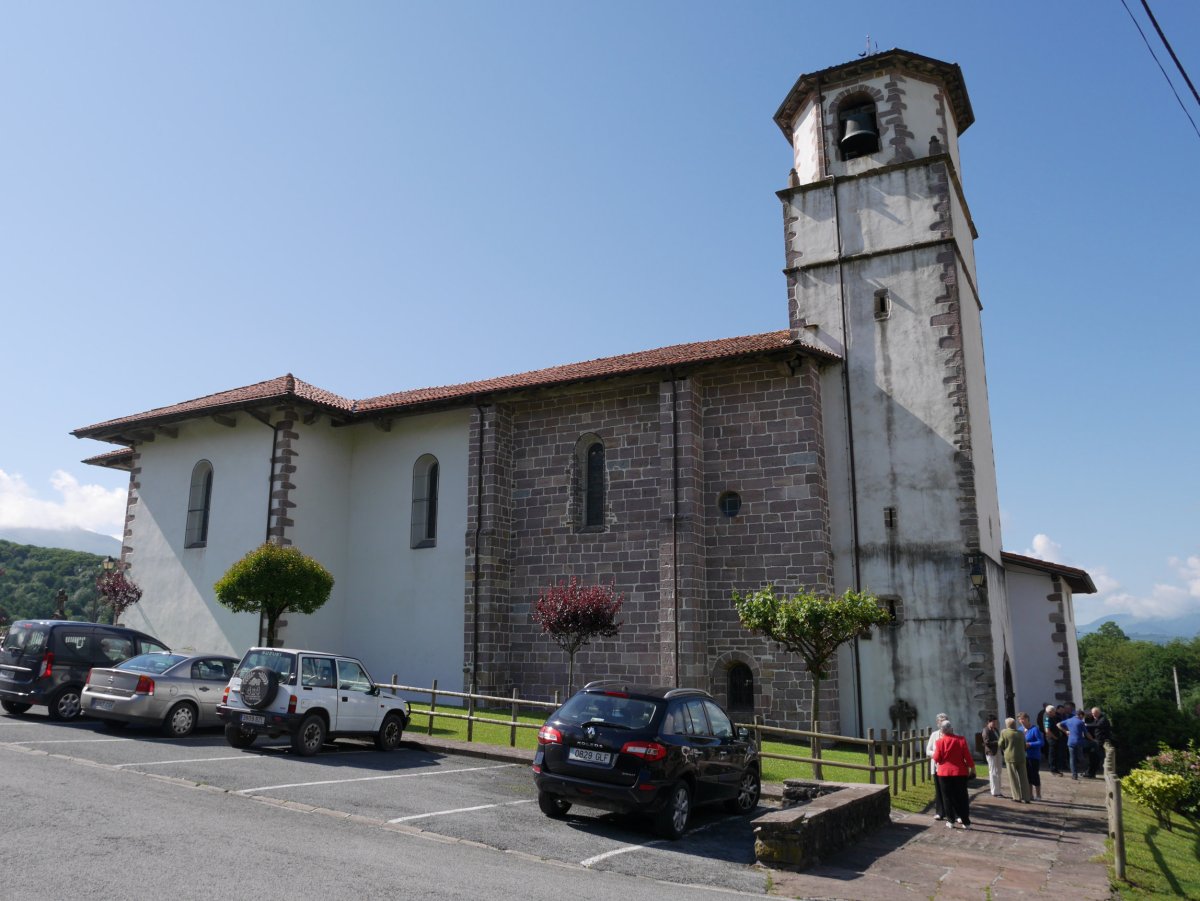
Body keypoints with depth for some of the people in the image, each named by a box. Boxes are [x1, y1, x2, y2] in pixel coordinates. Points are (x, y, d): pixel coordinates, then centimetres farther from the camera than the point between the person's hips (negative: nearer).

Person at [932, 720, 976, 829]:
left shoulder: (939, 742, -8)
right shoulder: (961, 739, -6)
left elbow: (936, 759, -4)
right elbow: (967, 756, -4)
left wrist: (935, 750, 12)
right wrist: (972, 767, 8)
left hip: (944, 773, -1)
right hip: (960, 772, 1)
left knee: (948, 798, 9)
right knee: (962, 797, 8)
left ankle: (950, 821, 10)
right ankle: (966, 822, 8)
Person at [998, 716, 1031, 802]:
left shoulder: (1004, 732, -7)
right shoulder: (1021, 733, 4)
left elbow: (1001, 745, -1)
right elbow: (1024, 746, 13)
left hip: (1010, 757, -3)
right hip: (1021, 757, 3)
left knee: (1013, 778, 5)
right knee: (1023, 778, 8)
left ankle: (1017, 797, 5)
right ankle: (1026, 798, 10)